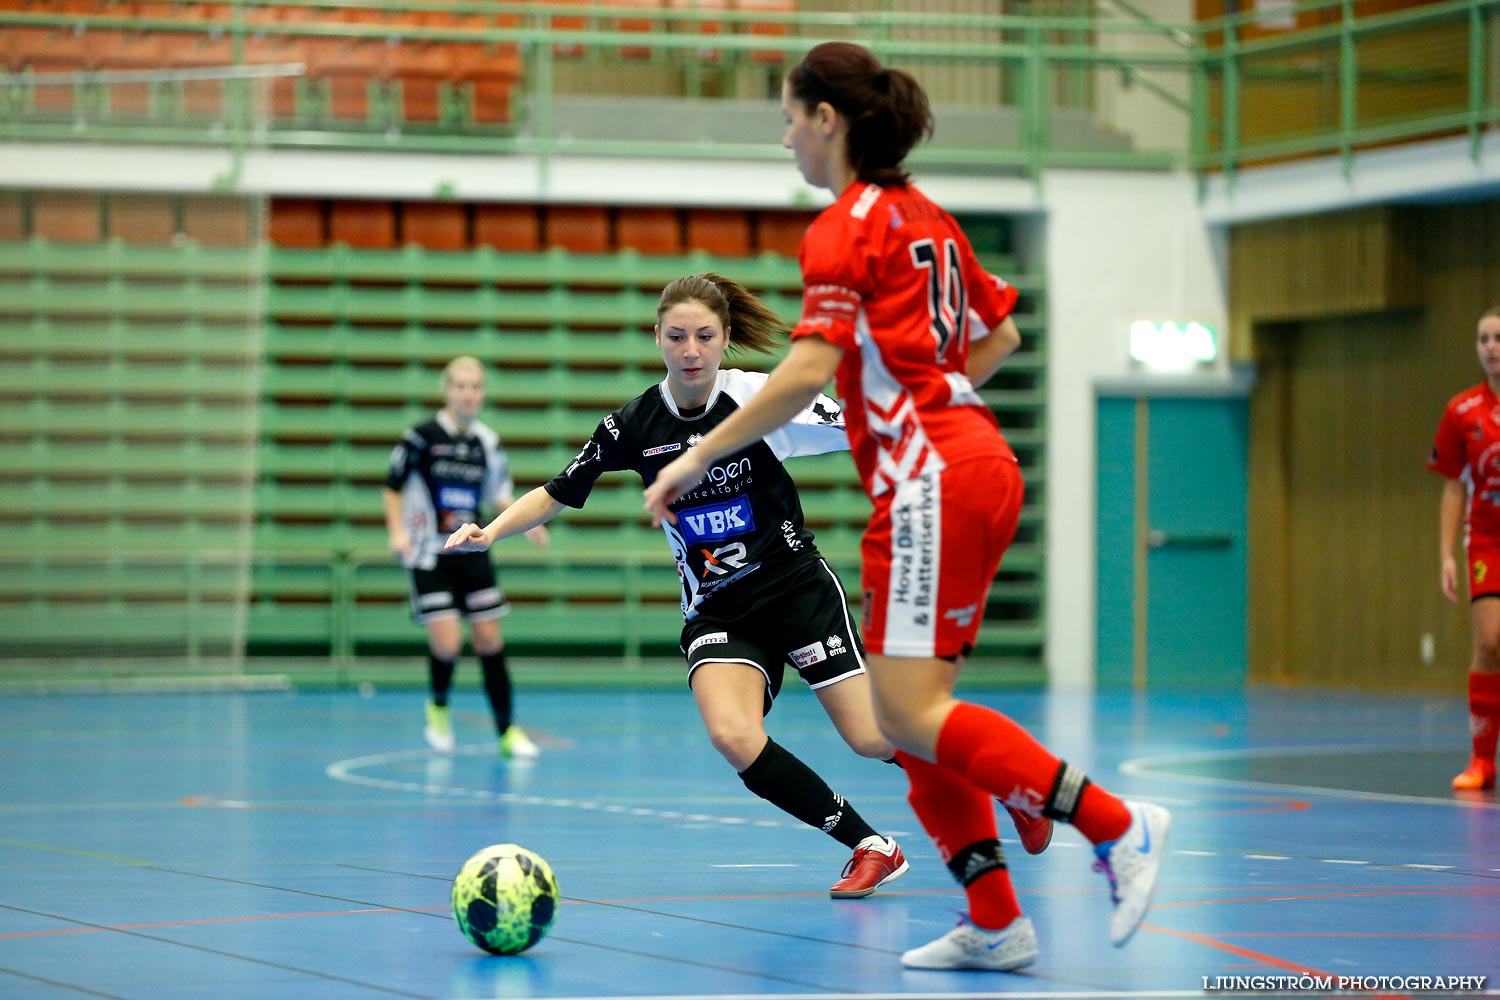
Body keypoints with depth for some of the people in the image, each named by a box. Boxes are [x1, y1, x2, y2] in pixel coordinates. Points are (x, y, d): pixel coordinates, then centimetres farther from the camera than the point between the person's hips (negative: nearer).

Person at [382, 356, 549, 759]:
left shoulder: (488, 443, 3)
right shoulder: (422, 437, -10)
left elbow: (499, 492, 15)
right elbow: (392, 486, 0)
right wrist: (397, 531, -11)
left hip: (472, 552, 4)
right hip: (429, 555, -4)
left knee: (489, 638, 2)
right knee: (447, 642, -13)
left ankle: (508, 732, 10)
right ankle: (438, 707, 18)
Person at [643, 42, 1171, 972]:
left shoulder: (845, 229, -10)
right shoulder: (925, 215, 16)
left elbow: (806, 372, -20)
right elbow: (1001, 333, 27)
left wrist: (697, 458, -15)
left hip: (930, 478, -9)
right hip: (976, 463, 9)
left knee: (912, 712, -11)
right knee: (909, 713, 8)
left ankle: (1119, 824, -14)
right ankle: (996, 921, 5)